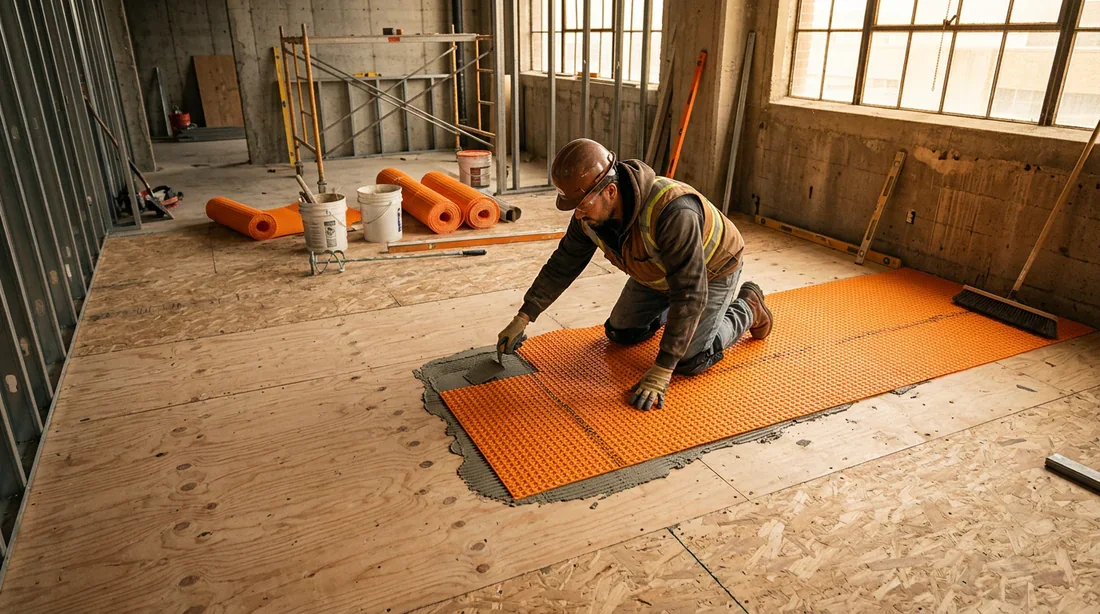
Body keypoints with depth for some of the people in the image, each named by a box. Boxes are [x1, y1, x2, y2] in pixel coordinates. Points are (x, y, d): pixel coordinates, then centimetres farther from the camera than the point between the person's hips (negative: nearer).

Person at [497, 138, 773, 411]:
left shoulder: (673, 211, -45)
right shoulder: (590, 213, -22)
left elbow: (689, 296, -43)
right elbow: (564, 264, -7)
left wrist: (661, 371, -42)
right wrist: (523, 318, -9)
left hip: (711, 268, -6)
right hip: (658, 271, 6)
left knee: (689, 362, -11)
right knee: (621, 334, 7)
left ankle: (747, 309, 13)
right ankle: (667, 310, 34)